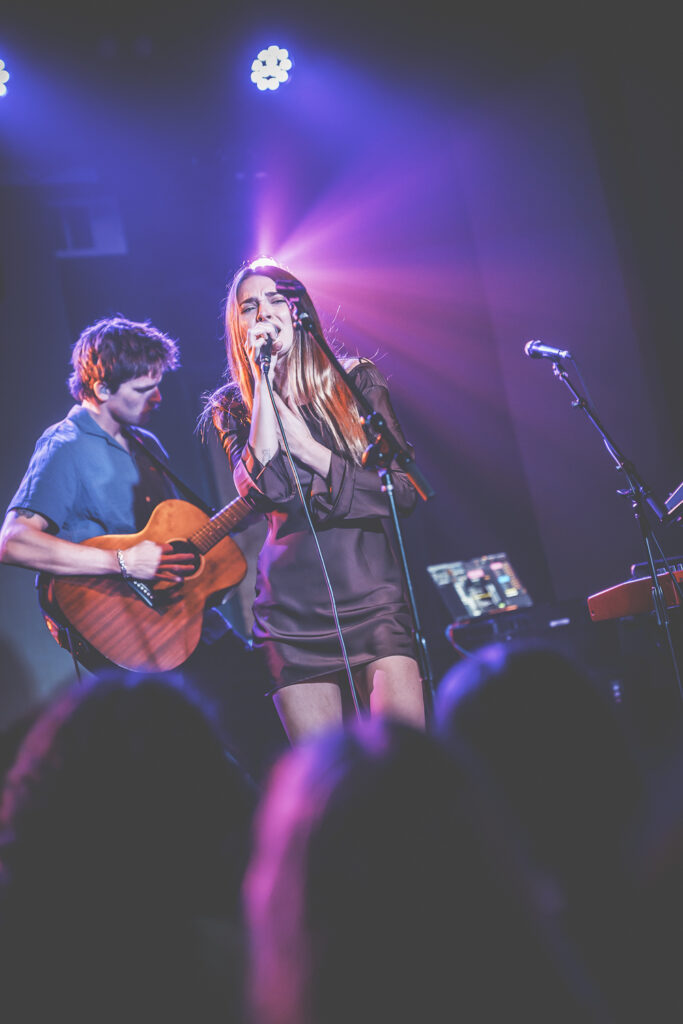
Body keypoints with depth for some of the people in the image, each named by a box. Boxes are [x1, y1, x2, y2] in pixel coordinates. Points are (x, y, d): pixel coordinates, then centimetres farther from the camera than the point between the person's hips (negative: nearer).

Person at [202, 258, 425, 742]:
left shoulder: (357, 380, 8)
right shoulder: (232, 407, 8)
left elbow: (405, 489, 1)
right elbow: (263, 488, -12)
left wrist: (309, 450, -7)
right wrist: (263, 377, -10)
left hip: (372, 594, 0)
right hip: (294, 609, 1)